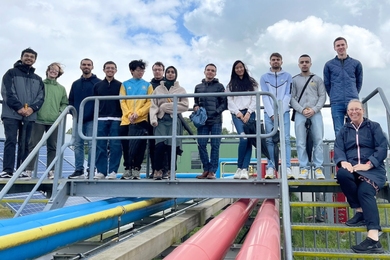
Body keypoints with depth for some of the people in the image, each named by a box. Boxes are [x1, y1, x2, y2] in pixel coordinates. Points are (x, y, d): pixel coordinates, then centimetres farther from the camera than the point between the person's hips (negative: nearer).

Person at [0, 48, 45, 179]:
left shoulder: (38, 79, 17)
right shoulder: (11, 73, 6)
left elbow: (41, 96, 8)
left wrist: (32, 108, -11)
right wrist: (19, 107, -16)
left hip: (29, 116, 3)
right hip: (11, 114, -3)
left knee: (25, 144, 3)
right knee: (11, 141, -8)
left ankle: (22, 171, 5)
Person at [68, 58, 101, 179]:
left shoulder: (98, 82, 3)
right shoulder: (76, 84, 19)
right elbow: (71, 100, 18)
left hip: (92, 119, -5)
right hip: (78, 119, 5)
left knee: (91, 145, -5)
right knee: (78, 145, 5)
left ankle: (91, 170, -1)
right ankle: (79, 170, 11)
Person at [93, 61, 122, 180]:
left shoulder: (120, 85, 10)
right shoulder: (98, 86, 15)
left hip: (116, 120, -2)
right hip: (101, 119, 2)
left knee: (115, 146, -4)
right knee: (100, 146, 1)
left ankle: (112, 171, 1)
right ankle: (101, 171, 6)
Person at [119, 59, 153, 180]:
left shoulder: (147, 85, 10)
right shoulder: (125, 84, 12)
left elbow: (149, 102, 1)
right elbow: (122, 101, 5)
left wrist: (138, 113, -12)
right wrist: (129, 114, -11)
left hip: (141, 120, -1)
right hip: (126, 120, 1)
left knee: (139, 147, -3)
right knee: (126, 147, 3)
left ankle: (136, 170, 4)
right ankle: (127, 169, 14)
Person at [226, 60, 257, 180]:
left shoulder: (252, 82, 16)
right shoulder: (230, 85, 17)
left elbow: (255, 99, 6)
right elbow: (230, 101, 7)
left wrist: (248, 113, -6)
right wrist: (238, 113, -6)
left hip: (249, 113, 1)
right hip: (237, 114, -1)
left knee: (249, 140, -8)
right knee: (244, 138, -21)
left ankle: (244, 169, -9)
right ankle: (240, 167, -9)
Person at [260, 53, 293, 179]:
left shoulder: (287, 76, 11)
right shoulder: (264, 77, 11)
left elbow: (288, 95, 1)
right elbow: (265, 97, 3)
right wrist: (272, 113, -8)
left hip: (284, 112, 0)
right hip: (269, 113, 1)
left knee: (286, 139, -8)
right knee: (269, 140, -3)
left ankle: (287, 168, -11)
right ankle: (270, 168, -3)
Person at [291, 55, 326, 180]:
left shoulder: (317, 79, 18)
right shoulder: (294, 80, 15)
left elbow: (323, 96, 9)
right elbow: (292, 98, 5)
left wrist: (314, 109, -8)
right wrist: (302, 110, -9)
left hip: (316, 113, 1)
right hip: (300, 114, -1)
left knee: (318, 141, -6)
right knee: (301, 142, -5)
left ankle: (318, 168, -3)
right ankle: (304, 168, -2)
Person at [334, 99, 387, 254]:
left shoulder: (374, 126, 14)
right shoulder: (343, 131, 22)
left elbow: (382, 148, 1)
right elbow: (338, 149, 6)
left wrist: (368, 164, -15)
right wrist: (343, 162, -18)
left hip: (372, 168, -2)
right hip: (351, 168, 2)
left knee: (365, 191, -33)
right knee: (342, 174, -35)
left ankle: (373, 238, -43)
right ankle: (361, 211, -22)